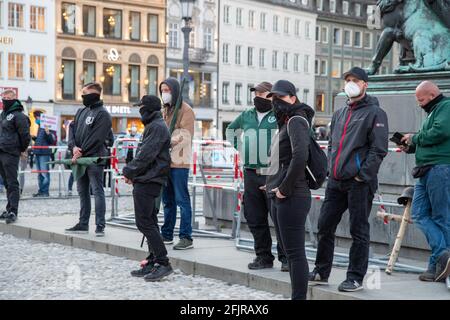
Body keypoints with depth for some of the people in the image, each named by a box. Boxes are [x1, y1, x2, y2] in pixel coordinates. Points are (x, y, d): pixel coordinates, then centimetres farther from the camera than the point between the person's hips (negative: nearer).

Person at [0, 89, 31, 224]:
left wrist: (22, 149, -2)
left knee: (12, 183, -9)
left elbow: (25, 135, -13)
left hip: (11, 154, -9)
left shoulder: (18, 116, -10)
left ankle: (13, 211, -11)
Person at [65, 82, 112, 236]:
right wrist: (74, 146, -6)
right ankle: (83, 224, 19)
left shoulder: (102, 114, -7)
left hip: (94, 159, -8)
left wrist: (81, 153, -17)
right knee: (82, 192, 12)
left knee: (97, 191, -6)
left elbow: (96, 138, -15)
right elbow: (73, 131, 13)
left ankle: (100, 225, -5)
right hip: (80, 159, 8)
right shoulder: (81, 112, 17)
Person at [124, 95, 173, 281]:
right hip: (148, 181, 11)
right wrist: (131, 170, 9)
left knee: (144, 222, -12)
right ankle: (153, 263, 15)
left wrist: (130, 171, -9)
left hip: (148, 181, -11)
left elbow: (146, 155, -19)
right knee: (149, 222, 11)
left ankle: (163, 263, -12)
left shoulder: (157, 127, -13)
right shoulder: (153, 126, 20)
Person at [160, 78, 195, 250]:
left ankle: (186, 237, -4)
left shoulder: (185, 110, -6)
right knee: (168, 200, 14)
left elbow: (185, 137, -14)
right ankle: (167, 235, 23)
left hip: (179, 162, -8)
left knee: (182, 200, -7)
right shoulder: (165, 110, 18)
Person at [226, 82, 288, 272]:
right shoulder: (246, 116, 15)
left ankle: (286, 257, 3)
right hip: (251, 175, 6)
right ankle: (263, 256, 19)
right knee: (254, 218, 9)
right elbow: (231, 129, 33)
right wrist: (239, 147, 19)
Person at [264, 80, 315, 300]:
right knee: (288, 250, 13)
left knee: (294, 251, -7)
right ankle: (297, 295, 20)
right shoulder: (284, 123, 18)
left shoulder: (296, 121, -10)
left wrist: (285, 188, -18)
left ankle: (299, 297, -3)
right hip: (278, 197, 10)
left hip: (291, 198, -10)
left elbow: (300, 157, -24)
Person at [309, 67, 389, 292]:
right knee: (325, 225, 9)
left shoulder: (374, 113, -3)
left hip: (359, 182, -7)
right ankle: (321, 272, 21)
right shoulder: (339, 114, 19)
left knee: (359, 231, 0)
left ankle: (356, 278, 8)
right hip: (335, 181, 7)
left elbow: (379, 149, -10)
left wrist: (362, 175, -15)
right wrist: (331, 168, 12)